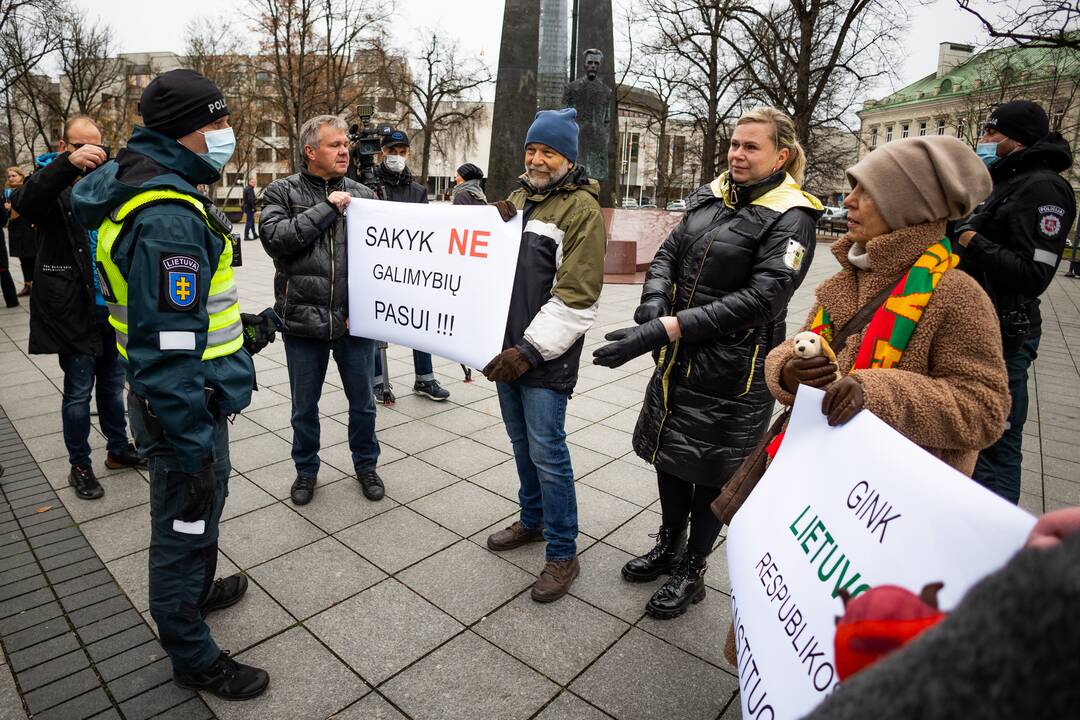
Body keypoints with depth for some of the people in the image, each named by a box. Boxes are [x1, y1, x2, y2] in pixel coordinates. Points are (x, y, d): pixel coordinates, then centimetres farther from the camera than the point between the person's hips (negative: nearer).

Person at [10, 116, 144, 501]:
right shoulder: (53, 187, -4)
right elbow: (24, 201, -27)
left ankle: (118, 448, 32)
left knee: (112, 384, 16)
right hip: (73, 310, -4)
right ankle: (79, 466, 17)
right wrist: (69, 163, -40)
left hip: (112, 307, 4)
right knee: (79, 391, 3)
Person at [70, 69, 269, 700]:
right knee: (186, 523, 7)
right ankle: (193, 657, 28)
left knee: (197, 511, 27)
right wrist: (192, 451, -24)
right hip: (186, 406, -10)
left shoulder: (160, 191, 8)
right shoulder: (168, 220, -26)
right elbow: (168, 349, -28)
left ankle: (197, 592, 52)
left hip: (198, 395, 10)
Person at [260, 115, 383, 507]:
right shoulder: (282, 192, 1)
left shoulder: (363, 195, 4)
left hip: (355, 321, 1)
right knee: (305, 407, 14)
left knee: (362, 402, 14)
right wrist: (326, 208, -16)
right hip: (303, 320, -1)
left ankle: (366, 464, 36)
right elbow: (274, 238, -16)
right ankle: (306, 469, 36)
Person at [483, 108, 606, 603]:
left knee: (547, 453, -3)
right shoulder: (518, 198, 15)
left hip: (545, 354, -8)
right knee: (522, 442, 19)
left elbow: (575, 296, -17)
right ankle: (532, 520, 38)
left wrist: (531, 349, -20)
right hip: (508, 346, 8)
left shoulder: (581, 208, -10)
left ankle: (562, 553, 13)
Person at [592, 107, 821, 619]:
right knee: (668, 450, 18)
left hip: (731, 368, -6)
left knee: (710, 470, 9)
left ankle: (692, 572, 31)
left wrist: (667, 329, -31)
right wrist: (654, 305, -17)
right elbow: (668, 255, 6)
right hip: (679, 356, 6)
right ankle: (669, 546, 41)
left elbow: (762, 298, -23)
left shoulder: (790, 218, -12)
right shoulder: (711, 199, 7)